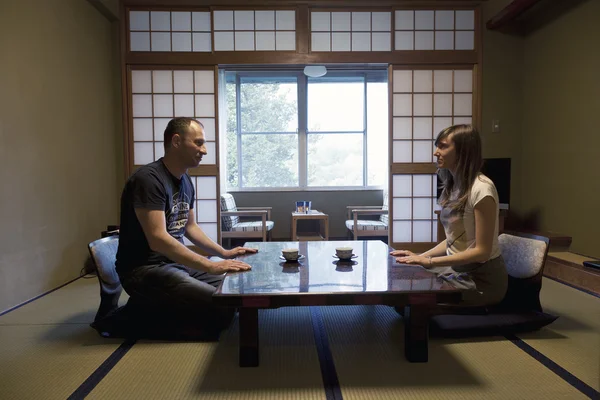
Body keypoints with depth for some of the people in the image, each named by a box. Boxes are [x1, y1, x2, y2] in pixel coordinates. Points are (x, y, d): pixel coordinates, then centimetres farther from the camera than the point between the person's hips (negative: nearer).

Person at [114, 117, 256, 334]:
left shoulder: (185, 180, 9)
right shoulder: (149, 179, -18)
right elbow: (157, 239, -28)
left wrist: (224, 253, 10)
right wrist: (211, 266, -31)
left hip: (175, 262, 9)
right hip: (144, 269, -9)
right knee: (220, 307, -19)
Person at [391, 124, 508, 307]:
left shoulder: (481, 188, -21)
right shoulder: (452, 186, 6)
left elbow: (482, 251, -21)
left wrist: (429, 261, -23)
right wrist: (420, 256, -2)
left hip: (483, 278, -7)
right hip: (458, 269, 7)